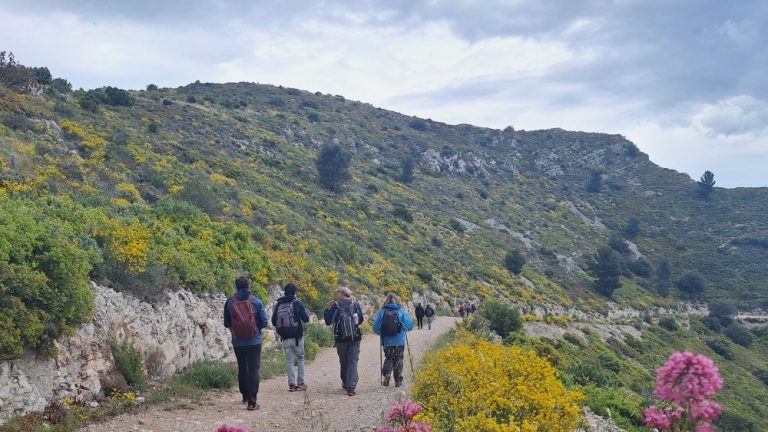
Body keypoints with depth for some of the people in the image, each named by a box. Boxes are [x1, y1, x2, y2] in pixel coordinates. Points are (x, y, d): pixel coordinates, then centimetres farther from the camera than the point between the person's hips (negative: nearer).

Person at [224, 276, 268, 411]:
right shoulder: (256, 302, -6)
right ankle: (252, 402, -6)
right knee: (253, 370, 0)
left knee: (242, 369, 19)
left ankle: (245, 396, 32)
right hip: (254, 342, -2)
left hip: (238, 342, 2)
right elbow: (264, 322, -4)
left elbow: (226, 323, 5)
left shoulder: (230, 302, -2)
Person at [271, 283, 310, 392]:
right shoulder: (297, 304, -7)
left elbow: (273, 321, 5)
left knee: (289, 360, 8)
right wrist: (305, 312, 15)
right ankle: (300, 382, 8)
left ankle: (291, 384, 5)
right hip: (297, 337, -2)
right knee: (300, 358, 12)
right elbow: (305, 319, -4)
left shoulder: (278, 305, 2)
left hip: (285, 338, 2)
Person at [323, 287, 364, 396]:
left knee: (343, 362, 15)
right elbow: (360, 320, 13)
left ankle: (345, 384, 29)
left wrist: (327, 309, 8)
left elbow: (328, 321, -3)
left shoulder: (336, 306, -7)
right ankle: (351, 387, -12)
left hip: (341, 338, -1)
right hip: (355, 338, 1)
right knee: (353, 362, -1)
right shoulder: (355, 305, 2)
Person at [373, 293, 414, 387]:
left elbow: (376, 328, -5)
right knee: (398, 360, 13)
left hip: (386, 342, 1)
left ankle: (386, 373, -6)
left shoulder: (382, 312, -5)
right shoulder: (401, 311, -5)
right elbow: (410, 326, -6)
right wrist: (403, 329, 15)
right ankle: (398, 380, 14)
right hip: (399, 341, -1)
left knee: (388, 358, 18)